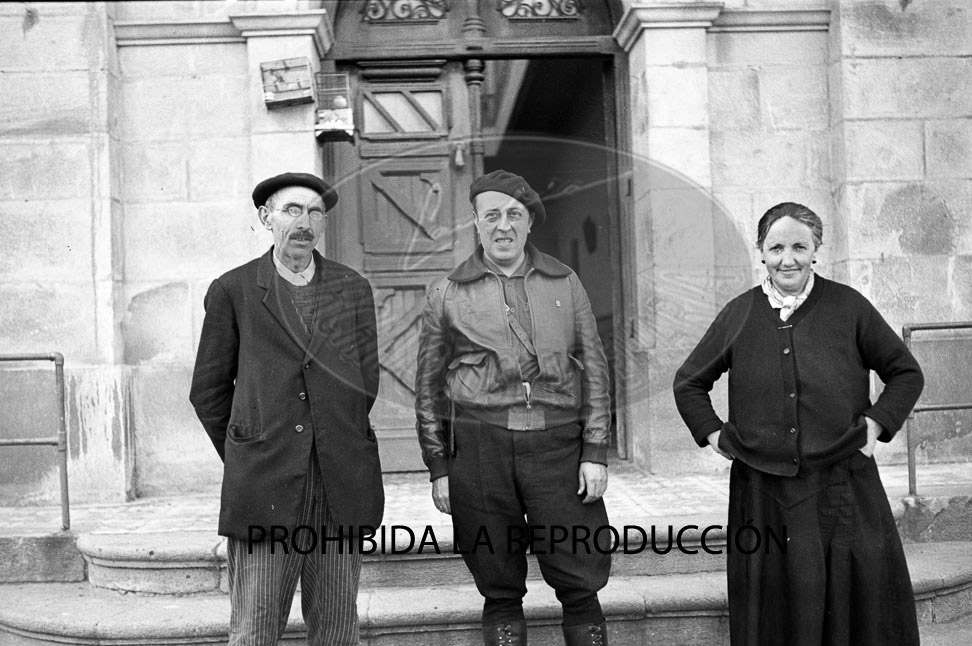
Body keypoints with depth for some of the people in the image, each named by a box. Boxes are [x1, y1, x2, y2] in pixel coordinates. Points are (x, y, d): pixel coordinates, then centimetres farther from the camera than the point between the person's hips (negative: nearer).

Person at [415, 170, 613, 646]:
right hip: (478, 443, 0)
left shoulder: (565, 284, 11)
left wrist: (596, 452, 3)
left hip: (557, 442, 1)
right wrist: (439, 468, 5)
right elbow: (428, 387, 10)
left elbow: (594, 369, 11)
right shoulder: (446, 294, 8)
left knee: (580, 584, 2)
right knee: (499, 590, 7)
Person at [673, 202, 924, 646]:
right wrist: (712, 433, 5)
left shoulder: (848, 307, 1)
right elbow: (689, 383, 17)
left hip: (843, 491, -1)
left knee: (855, 602, 4)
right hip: (763, 493, 1)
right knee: (776, 608, 7)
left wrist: (876, 424, -2)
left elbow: (906, 374, 10)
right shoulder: (739, 315, 5)